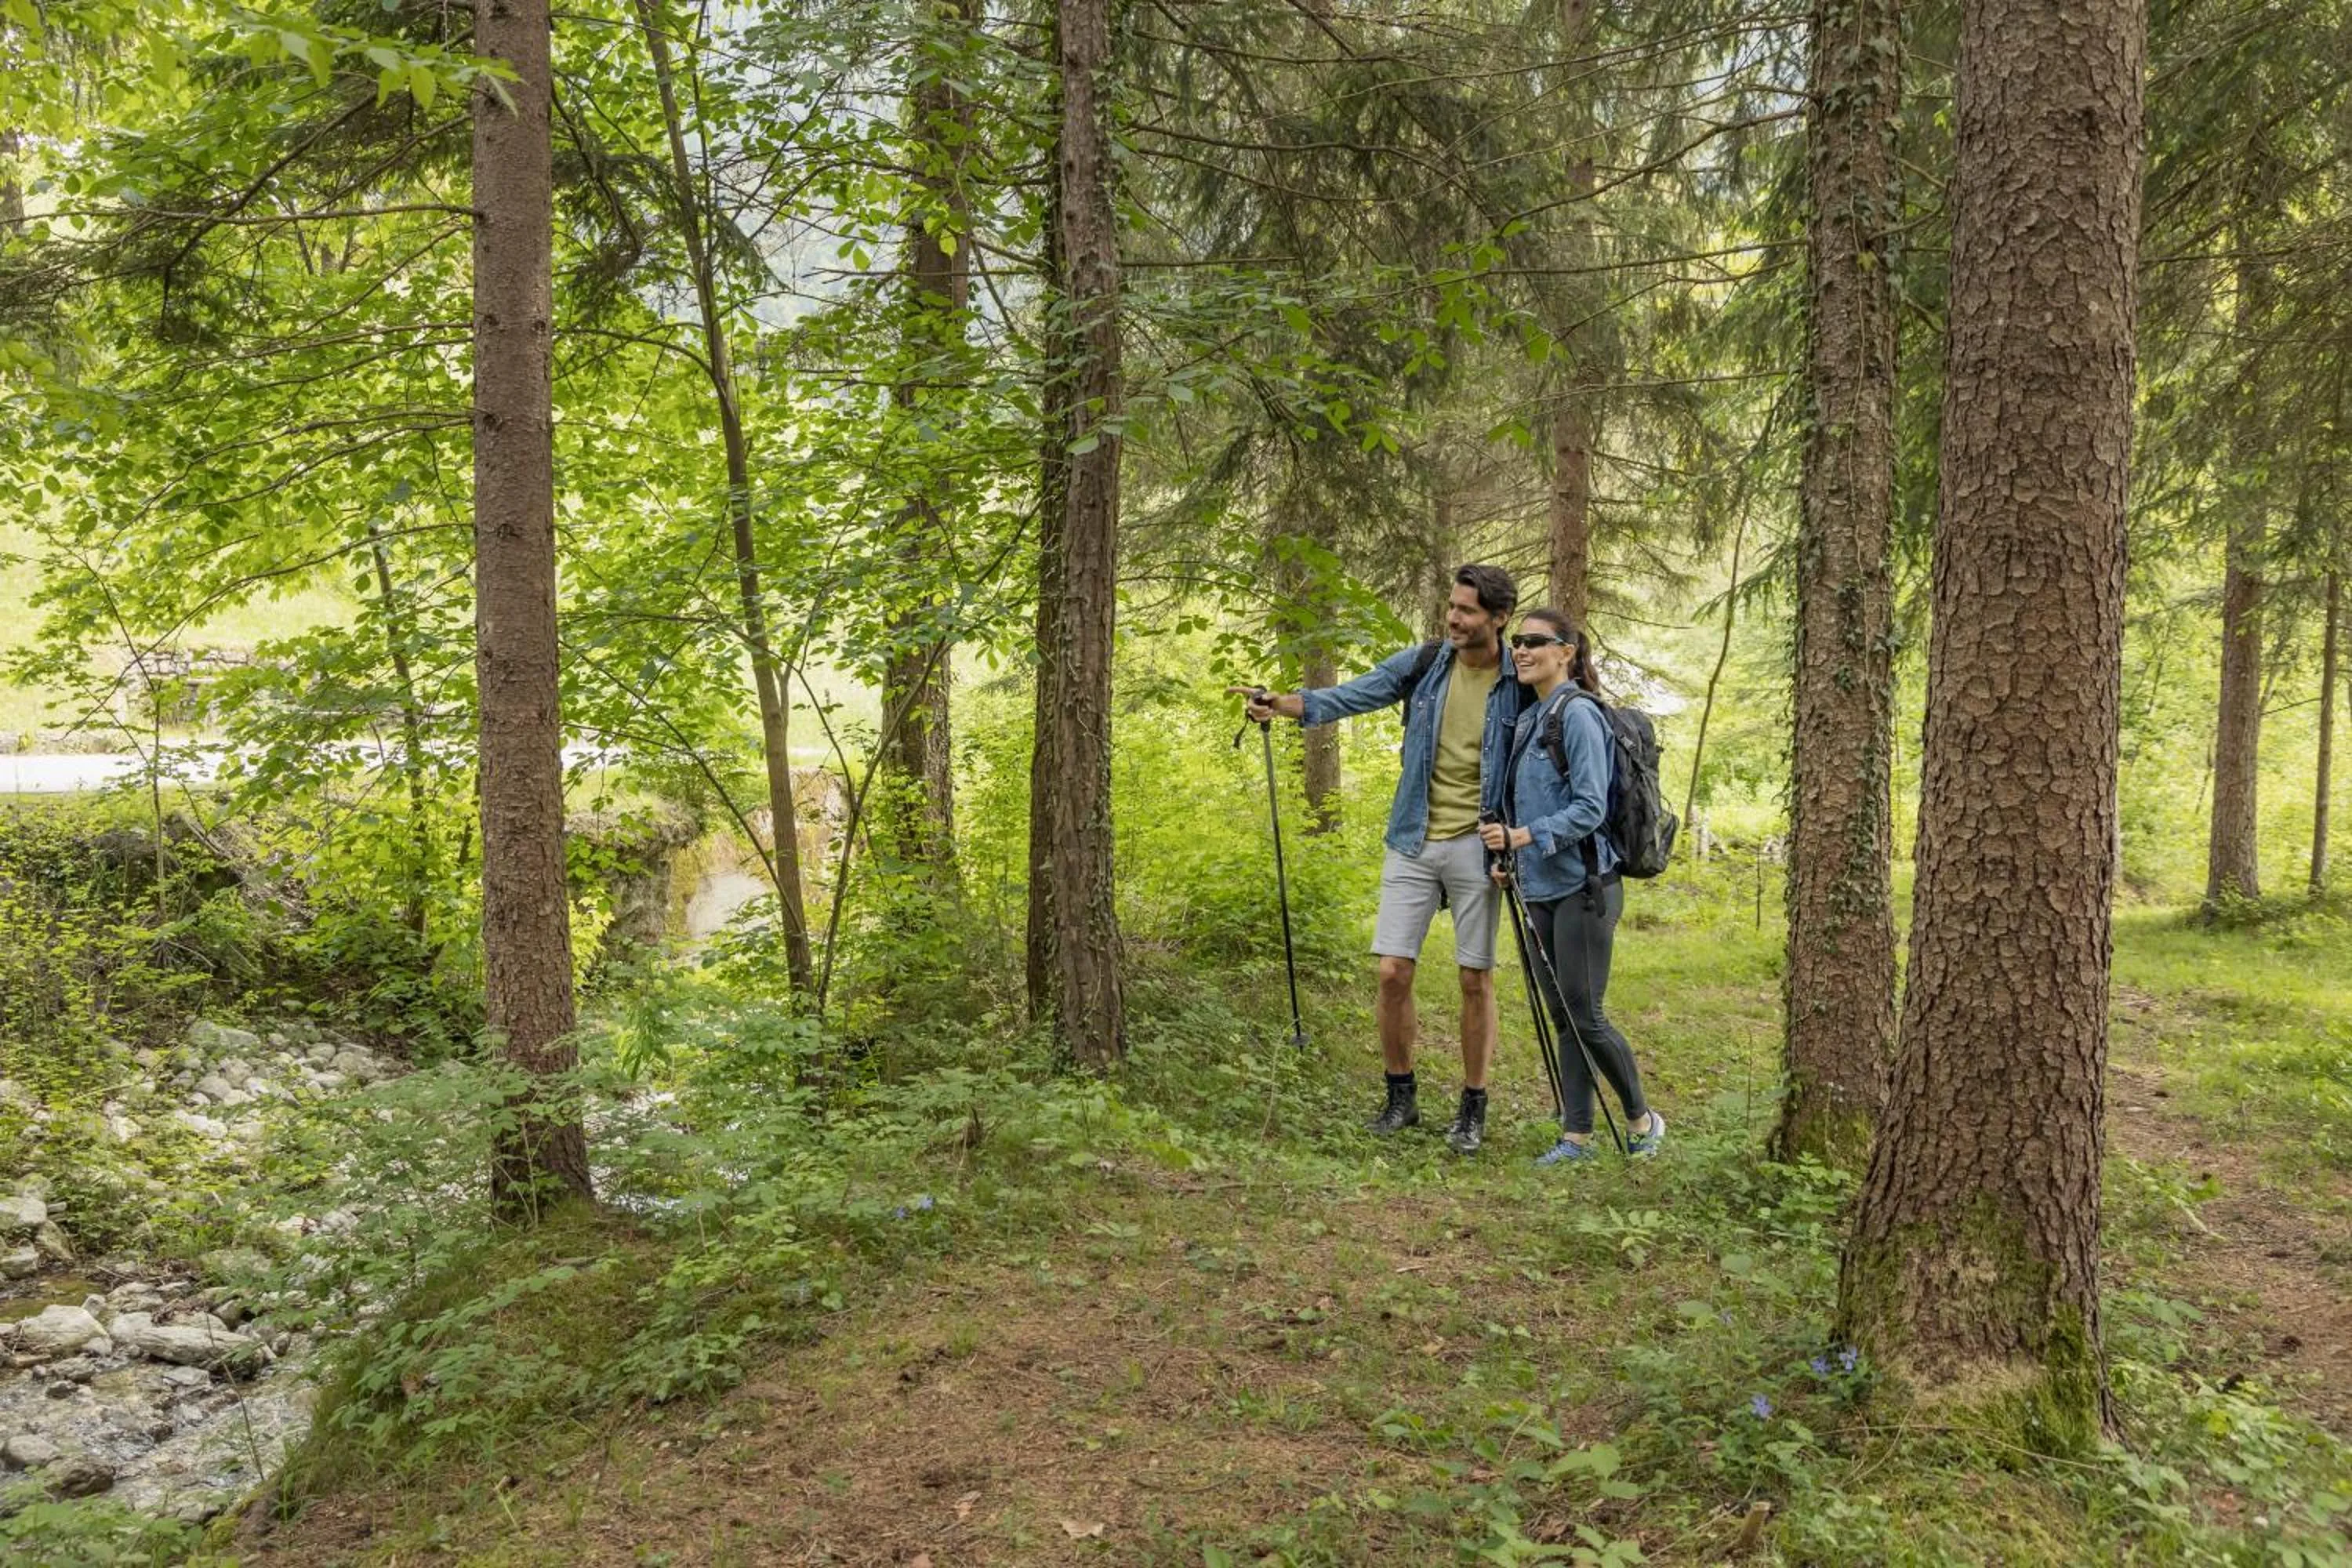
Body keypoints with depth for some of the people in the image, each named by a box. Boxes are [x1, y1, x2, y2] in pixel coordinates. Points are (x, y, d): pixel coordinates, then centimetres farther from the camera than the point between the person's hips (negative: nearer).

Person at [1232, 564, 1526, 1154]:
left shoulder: (1522, 684, -4)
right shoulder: (1424, 664, 1)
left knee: (1475, 979, 4)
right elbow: (1352, 695, -8)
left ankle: (1473, 1110, 18)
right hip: (1412, 844, 2)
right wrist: (1282, 704, -25)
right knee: (1393, 972, -1)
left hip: (1477, 847, -2)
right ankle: (1401, 1097, 18)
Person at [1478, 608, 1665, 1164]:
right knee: (1562, 1016, 10)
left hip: (1582, 887, -8)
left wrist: (1524, 836, -25)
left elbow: (1590, 808, -18)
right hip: (1541, 889, 8)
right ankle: (1577, 1134, 16)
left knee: (1584, 1016, -5)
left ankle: (1642, 1120, 15)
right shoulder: (1528, 719, 14)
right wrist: (1509, 859, 10)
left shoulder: (1577, 714, -12)